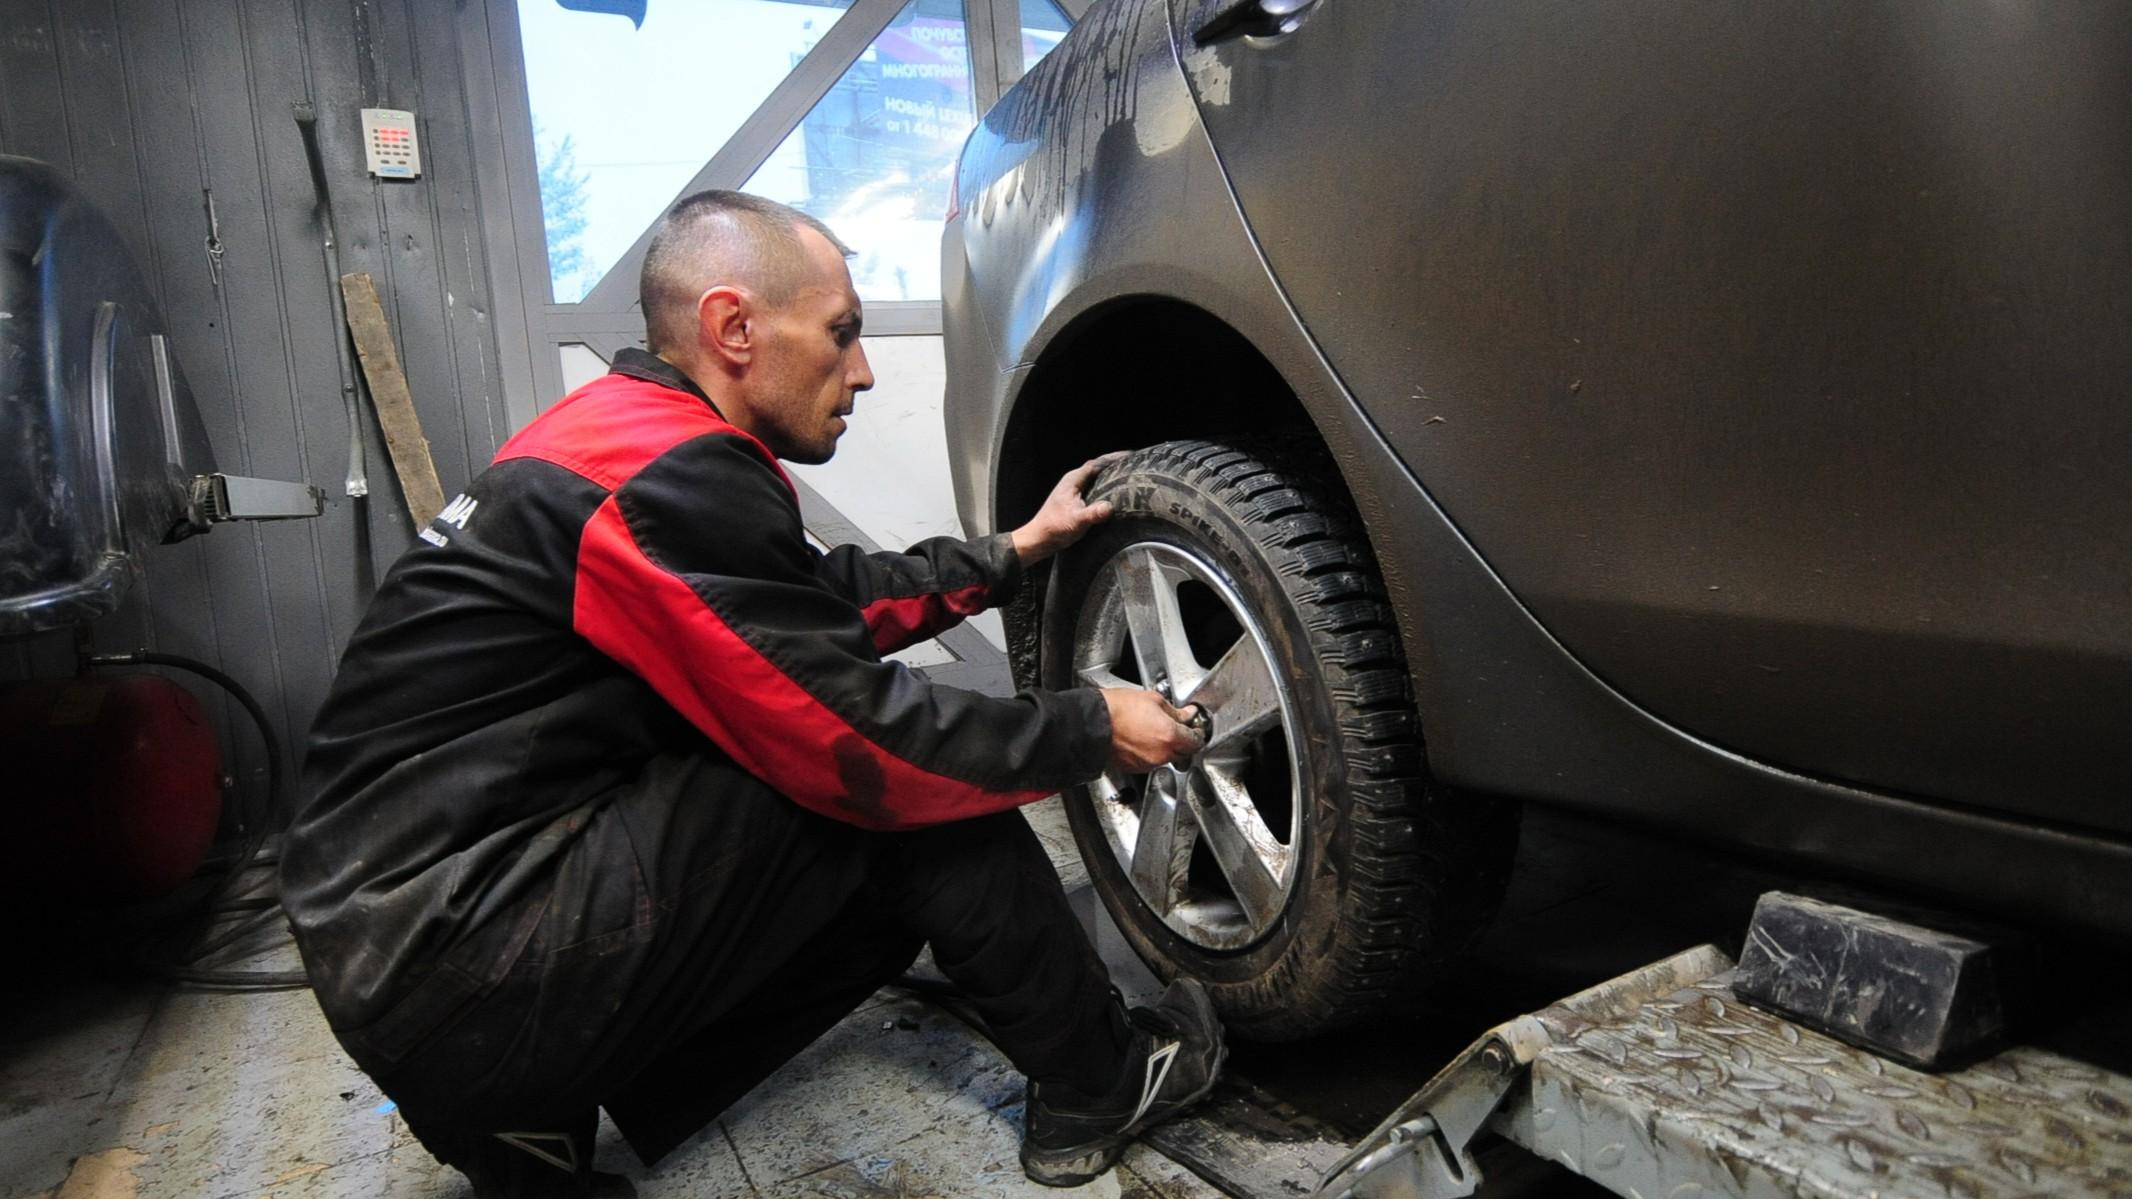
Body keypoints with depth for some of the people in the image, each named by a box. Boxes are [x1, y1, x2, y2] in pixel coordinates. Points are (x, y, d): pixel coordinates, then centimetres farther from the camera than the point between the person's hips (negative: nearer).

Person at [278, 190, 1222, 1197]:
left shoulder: (617, 426, 10)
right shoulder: (672, 479, -21)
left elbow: (829, 601, 18)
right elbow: (863, 746, -19)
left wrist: (1016, 549, 18)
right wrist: (1093, 730, -6)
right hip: (463, 978, -10)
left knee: (892, 896, 10)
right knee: (906, 785, -12)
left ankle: (541, 1114, 11)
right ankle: (1096, 1088, 6)